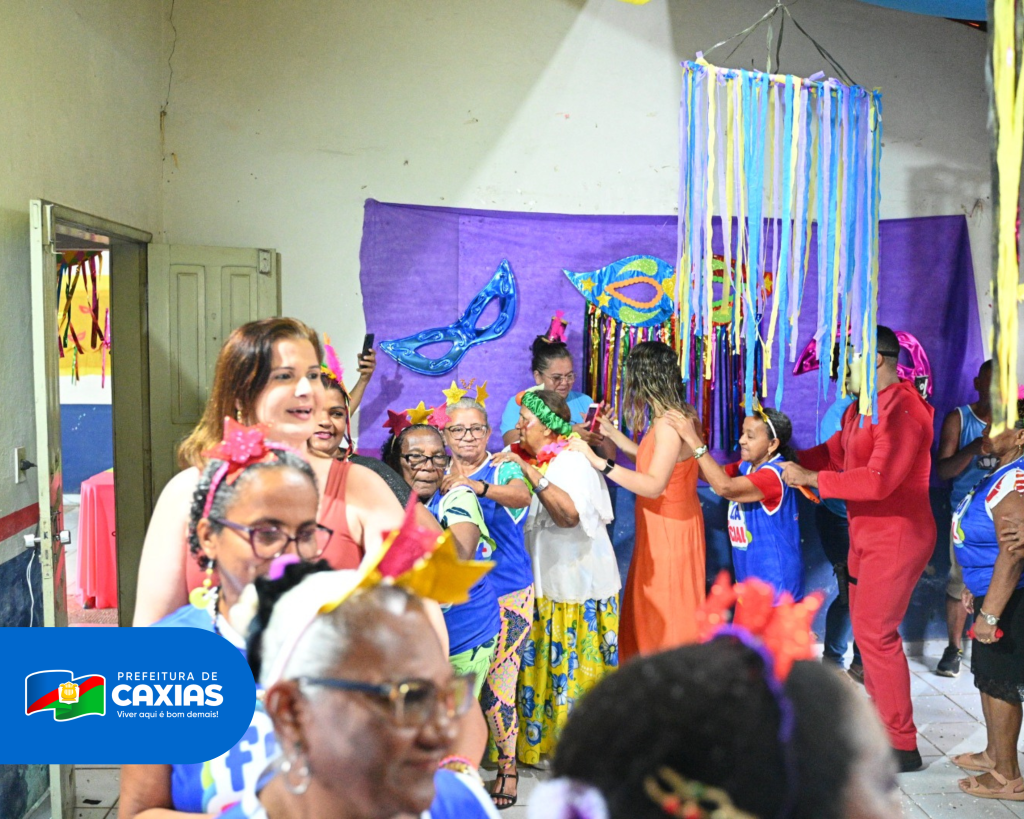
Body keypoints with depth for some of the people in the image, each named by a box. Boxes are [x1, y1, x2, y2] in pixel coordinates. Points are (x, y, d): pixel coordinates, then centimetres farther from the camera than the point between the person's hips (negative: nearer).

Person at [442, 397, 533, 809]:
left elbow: (520, 497, -29)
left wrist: (479, 487, -45)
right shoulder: (440, 479, 8)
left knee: (496, 683, -4)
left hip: (506, 595, -4)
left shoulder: (503, 469, -6)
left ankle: (507, 765, 15)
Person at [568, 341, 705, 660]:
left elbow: (654, 485, -33)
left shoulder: (669, 423, -26)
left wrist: (599, 461, -35)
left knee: (665, 613, 6)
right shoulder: (674, 415, 3)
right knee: (649, 607, 21)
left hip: (670, 528, -10)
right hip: (660, 525, 10)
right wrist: (612, 433, 15)